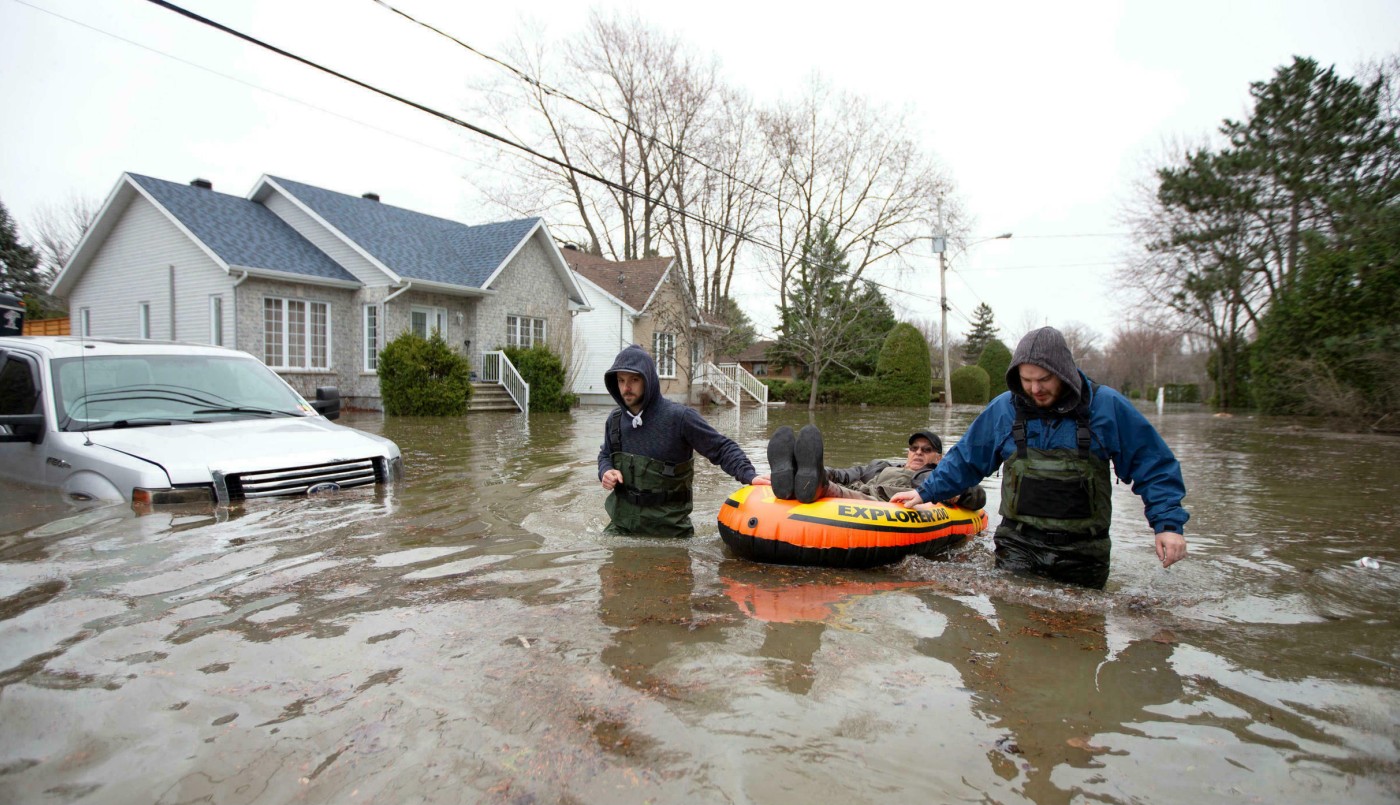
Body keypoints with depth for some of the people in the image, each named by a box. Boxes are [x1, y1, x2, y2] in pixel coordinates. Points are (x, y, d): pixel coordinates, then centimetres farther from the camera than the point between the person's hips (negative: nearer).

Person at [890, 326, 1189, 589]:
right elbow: (965, 459, 11)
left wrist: (1168, 523, -8)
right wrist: (925, 491, 6)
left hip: (1082, 554, 0)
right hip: (1018, 548, 1)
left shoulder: (1107, 406, -5)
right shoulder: (1003, 409, 0)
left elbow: (1154, 467, 1)